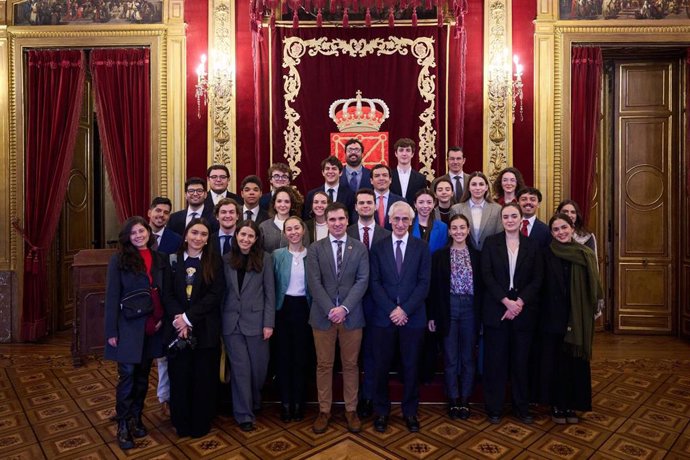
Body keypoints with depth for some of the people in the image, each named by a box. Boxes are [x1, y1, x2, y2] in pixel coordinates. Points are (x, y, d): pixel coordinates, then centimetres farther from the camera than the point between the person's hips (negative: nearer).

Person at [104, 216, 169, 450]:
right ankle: (123, 426, 15)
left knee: (143, 375, 14)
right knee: (127, 376, 1)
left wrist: (163, 318, -2)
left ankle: (136, 418, 30)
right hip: (129, 326, -3)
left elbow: (166, 292, 10)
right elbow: (112, 297, -6)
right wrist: (111, 331, -9)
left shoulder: (160, 259, 6)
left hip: (152, 327, 4)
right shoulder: (119, 259, -4)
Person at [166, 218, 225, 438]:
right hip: (177, 327, 1)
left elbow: (215, 295, -7)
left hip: (205, 328, -1)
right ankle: (181, 423, 24)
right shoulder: (173, 260, 6)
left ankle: (201, 424, 22)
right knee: (180, 375, 6)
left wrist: (189, 318, -14)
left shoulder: (215, 262, 1)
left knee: (204, 376, 5)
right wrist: (178, 318, -15)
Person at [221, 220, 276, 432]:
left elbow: (270, 292, -4)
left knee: (259, 367, 11)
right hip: (232, 321, 1)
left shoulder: (264, 258, -3)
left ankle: (254, 403, 38)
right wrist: (220, 321, 2)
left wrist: (269, 323, -8)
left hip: (256, 320, -1)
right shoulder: (227, 259, 3)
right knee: (240, 369, 5)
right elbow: (222, 291, 5)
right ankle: (244, 414, 18)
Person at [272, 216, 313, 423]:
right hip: (283, 307, 0)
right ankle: (285, 402, 21)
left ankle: (298, 402, 22)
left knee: (301, 355, 7)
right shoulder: (277, 255, -1)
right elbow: (272, 285, -1)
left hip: (303, 307, 0)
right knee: (283, 355, 6)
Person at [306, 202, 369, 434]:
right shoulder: (315, 249, 2)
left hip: (351, 315, 0)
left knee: (350, 364, 10)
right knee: (324, 365, 9)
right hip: (323, 315, 0)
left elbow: (363, 281, -5)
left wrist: (345, 308, -15)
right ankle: (324, 410, 23)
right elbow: (314, 283, -5)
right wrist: (330, 310, -15)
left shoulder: (359, 248, 3)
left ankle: (351, 410, 25)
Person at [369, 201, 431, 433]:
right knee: (382, 366, 8)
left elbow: (424, 283, -3)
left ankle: (410, 411, 27)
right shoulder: (378, 247, 4)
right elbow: (375, 283, -2)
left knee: (411, 366, 10)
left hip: (413, 317, 0)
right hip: (384, 316, 0)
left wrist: (404, 309, -13)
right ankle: (381, 411, 25)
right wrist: (391, 310, -12)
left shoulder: (421, 247, 3)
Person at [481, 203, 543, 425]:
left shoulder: (532, 245, 6)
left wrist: (519, 302, -11)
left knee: (521, 360, 9)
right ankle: (494, 407, 17)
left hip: (523, 310, 1)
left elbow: (537, 279, 1)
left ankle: (522, 407, 24)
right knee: (495, 360, 5)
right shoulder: (491, 242, 2)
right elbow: (487, 275, -5)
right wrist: (506, 301, -14)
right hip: (496, 309, -1)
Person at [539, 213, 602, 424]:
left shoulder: (585, 255, -1)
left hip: (578, 319, 1)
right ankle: (557, 405, 21)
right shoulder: (547, 255, -2)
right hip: (553, 318, -1)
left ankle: (572, 405, 25)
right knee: (554, 362, 6)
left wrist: (591, 311, -5)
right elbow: (541, 288, -1)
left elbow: (593, 289, 3)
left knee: (576, 361, 9)